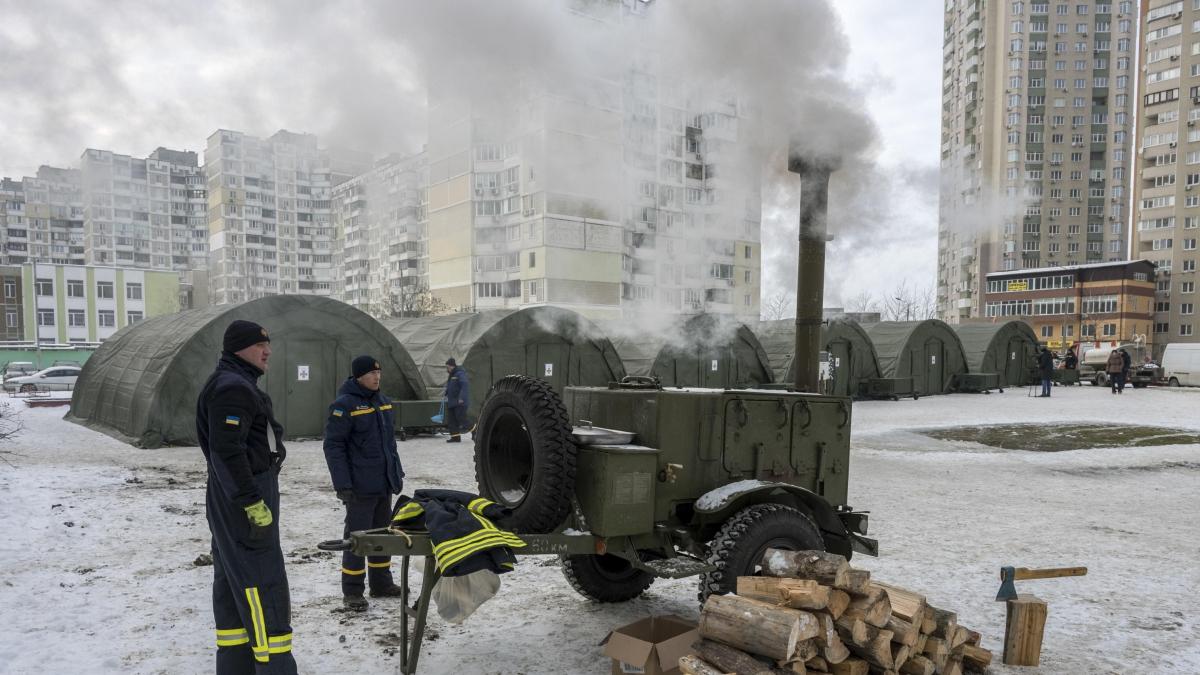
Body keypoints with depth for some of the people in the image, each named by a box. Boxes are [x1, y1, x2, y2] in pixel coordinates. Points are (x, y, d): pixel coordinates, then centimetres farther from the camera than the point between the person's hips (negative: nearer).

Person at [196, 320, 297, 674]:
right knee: (265, 586, -9)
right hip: (242, 501, -11)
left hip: (233, 501, 11)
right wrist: (253, 504, -25)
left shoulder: (236, 384, 17)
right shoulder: (233, 388, -17)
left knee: (234, 585, 14)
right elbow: (226, 451, -25)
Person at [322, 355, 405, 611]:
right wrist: (342, 484, -18)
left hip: (385, 484, 8)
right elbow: (333, 446, -14)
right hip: (361, 486, -8)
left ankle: (381, 583, 27)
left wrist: (397, 472, 17)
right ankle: (352, 592, 10)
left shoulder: (382, 401, 11)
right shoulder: (344, 405, -12)